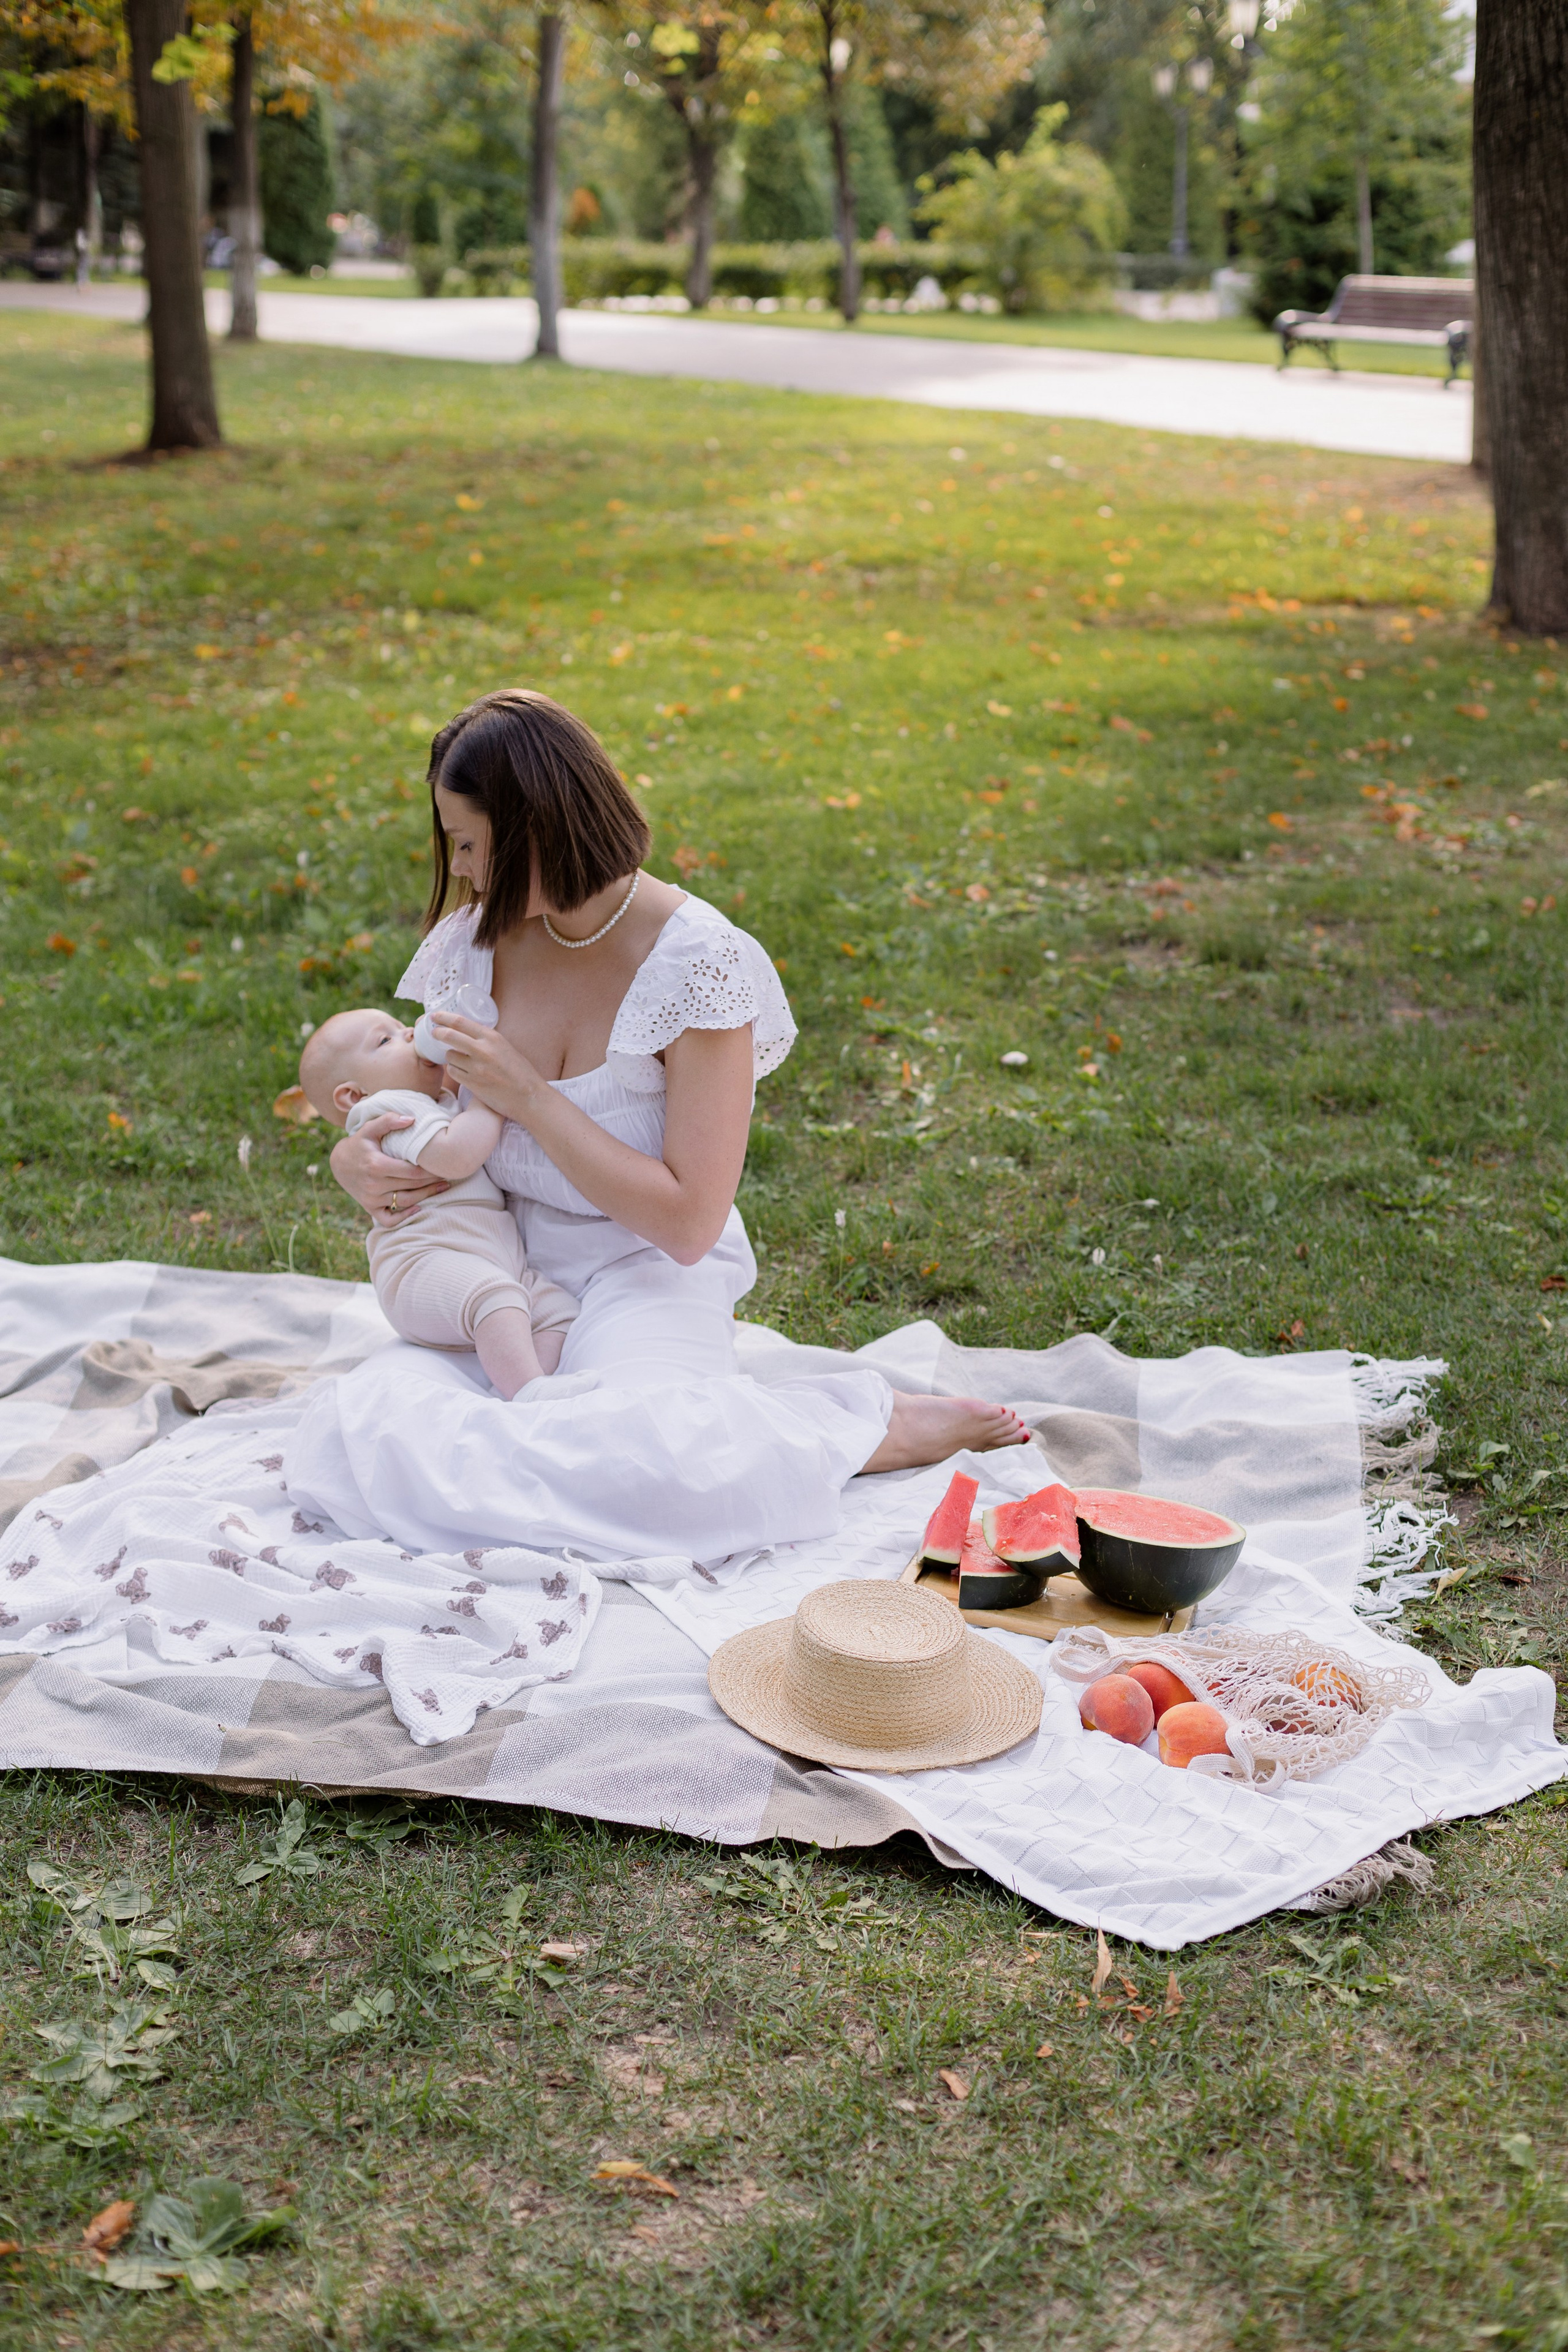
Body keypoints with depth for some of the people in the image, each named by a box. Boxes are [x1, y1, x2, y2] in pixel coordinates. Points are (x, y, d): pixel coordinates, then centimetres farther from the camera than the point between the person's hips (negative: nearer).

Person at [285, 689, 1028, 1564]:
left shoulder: (697, 960, -13)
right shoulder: (473, 941, 4)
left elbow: (688, 1222, -15)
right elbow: (406, 1110, 18)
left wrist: (530, 1098, -17)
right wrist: (359, 1160, -7)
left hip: (644, 1285, -5)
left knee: (655, 1463, -37)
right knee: (366, 1428, -25)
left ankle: (868, 1423, -7)